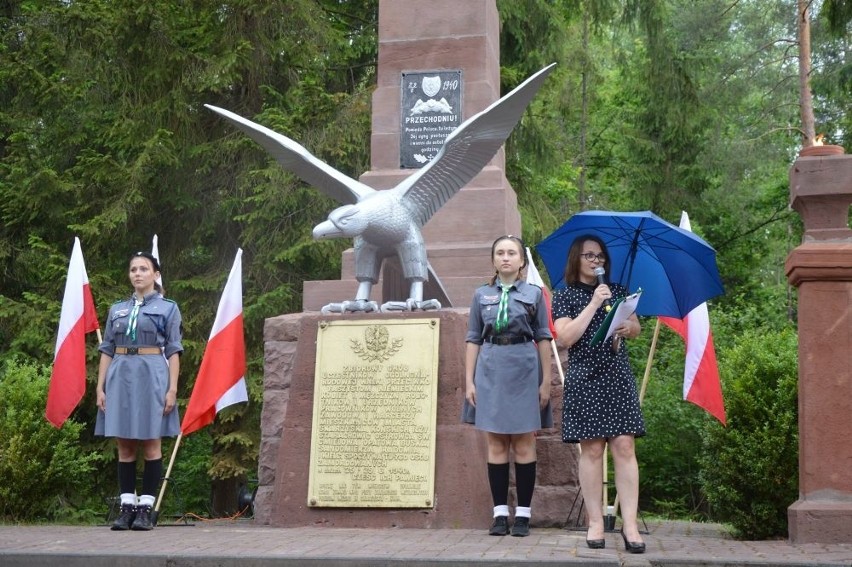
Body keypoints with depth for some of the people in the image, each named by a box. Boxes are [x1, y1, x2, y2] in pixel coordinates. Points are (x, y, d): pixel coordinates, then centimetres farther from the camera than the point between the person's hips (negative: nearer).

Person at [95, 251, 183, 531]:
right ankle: (127, 506, 8)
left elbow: (173, 351, 0)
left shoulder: (168, 308, 5)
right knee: (124, 447, 4)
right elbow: (107, 350, 13)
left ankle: (146, 507, 3)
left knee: (150, 444, -1)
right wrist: (100, 386, 4)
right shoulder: (117, 309, 14)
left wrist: (172, 388, -9)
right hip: (121, 376, 4)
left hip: (151, 376, -3)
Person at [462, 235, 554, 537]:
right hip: (491, 371, 1)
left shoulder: (534, 293, 6)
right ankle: (500, 512, 8)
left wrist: (546, 381, -1)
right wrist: (469, 380, 1)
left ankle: (522, 513, 7)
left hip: (525, 370, -1)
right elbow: (473, 339, 8)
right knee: (496, 444, 3)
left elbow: (543, 339, 5)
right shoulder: (481, 294, 9)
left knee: (524, 444, 2)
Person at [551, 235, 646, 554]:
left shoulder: (617, 291, 14)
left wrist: (628, 327, -6)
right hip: (585, 380, -2)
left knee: (624, 447, -6)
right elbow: (565, 338, -10)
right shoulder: (565, 296, 3)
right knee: (592, 449, -3)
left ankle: (630, 524, -7)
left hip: (618, 378, 3)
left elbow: (636, 329, 18)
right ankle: (595, 522, 4)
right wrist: (593, 304, -14)